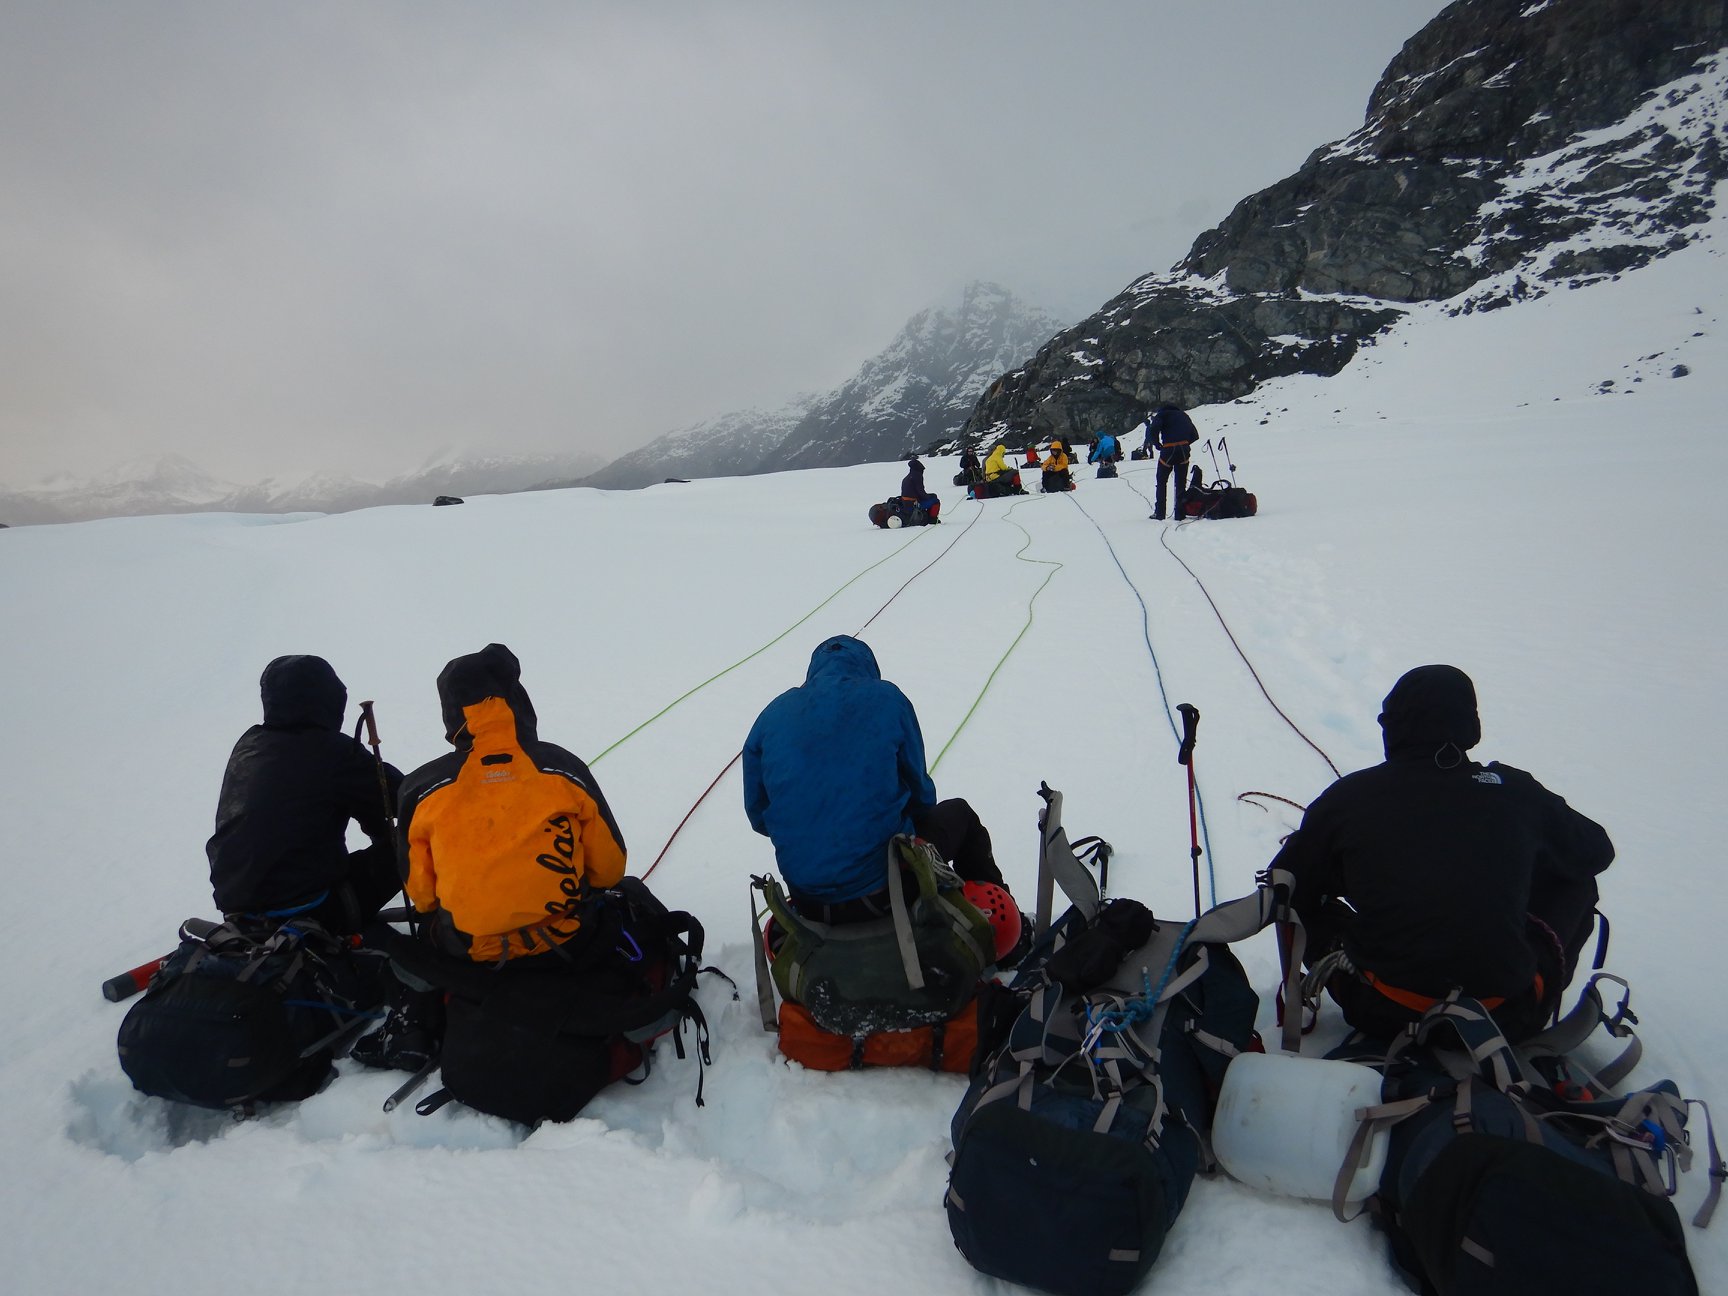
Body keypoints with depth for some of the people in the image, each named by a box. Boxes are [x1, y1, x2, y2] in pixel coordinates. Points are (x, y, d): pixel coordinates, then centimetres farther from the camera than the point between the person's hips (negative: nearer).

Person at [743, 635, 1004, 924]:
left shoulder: (772, 713, 3)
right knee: (959, 813, 26)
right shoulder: (886, 699, -5)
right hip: (884, 887, -4)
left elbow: (758, 814, 8)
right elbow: (920, 793, 3)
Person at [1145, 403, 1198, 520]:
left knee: (1161, 482, 11)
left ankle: (1159, 513, 8)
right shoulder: (1183, 415, 20)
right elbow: (1195, 436, 16)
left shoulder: (1161, 415, 6)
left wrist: (1157, 445, -2)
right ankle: (1179, 513, 8)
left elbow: (1153, 430, -15)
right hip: (1184, 452, 4)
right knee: (1180, 483, 11)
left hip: (1168, 451, -4)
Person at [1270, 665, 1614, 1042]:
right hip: (1507, 1017, 1)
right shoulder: (1514, 791, 0)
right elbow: (1596, 850, 19)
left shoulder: (1349, 796, -4)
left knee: (1304, 902, 23)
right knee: (1574, 881, 23)